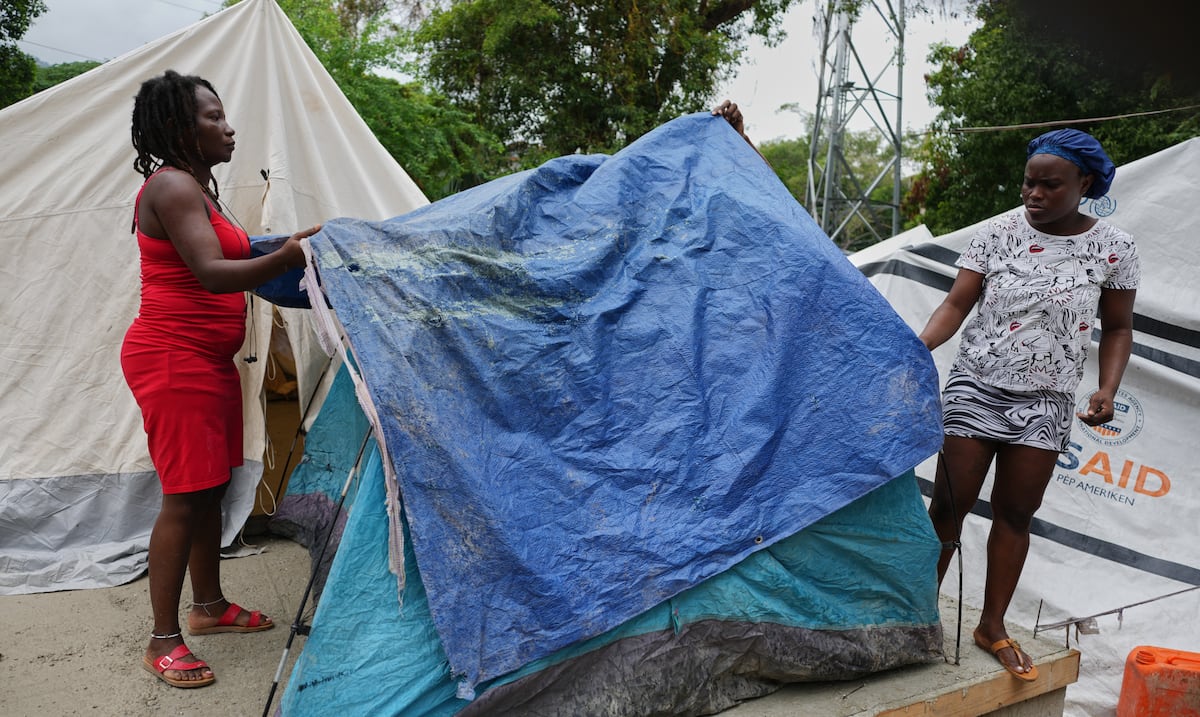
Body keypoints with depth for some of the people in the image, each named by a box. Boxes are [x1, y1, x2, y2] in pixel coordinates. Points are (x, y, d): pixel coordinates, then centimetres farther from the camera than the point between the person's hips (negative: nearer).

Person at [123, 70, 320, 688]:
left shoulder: (197, 187, 17)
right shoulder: (171, 187, -15)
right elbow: (210, 273, -28)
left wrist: (281, 255, 13)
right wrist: (288, 255, -39)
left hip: (207, 359, 10)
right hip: (172, 360, -10)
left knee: (211, 487, 16)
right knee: (185, 497, -5)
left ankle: (209, 606, 31)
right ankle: (162, 642, 8)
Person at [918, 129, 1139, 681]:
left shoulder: (1113, 249, -1)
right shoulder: (998, 233, -4)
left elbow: (1117, 329, 8)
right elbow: (955, 305, -5)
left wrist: (1108, 391, -7)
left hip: (1045, 403, 1)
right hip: (975, 389, -1)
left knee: (1015, 513, 7)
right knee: (949, 504, 0)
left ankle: (993, 627, 22)